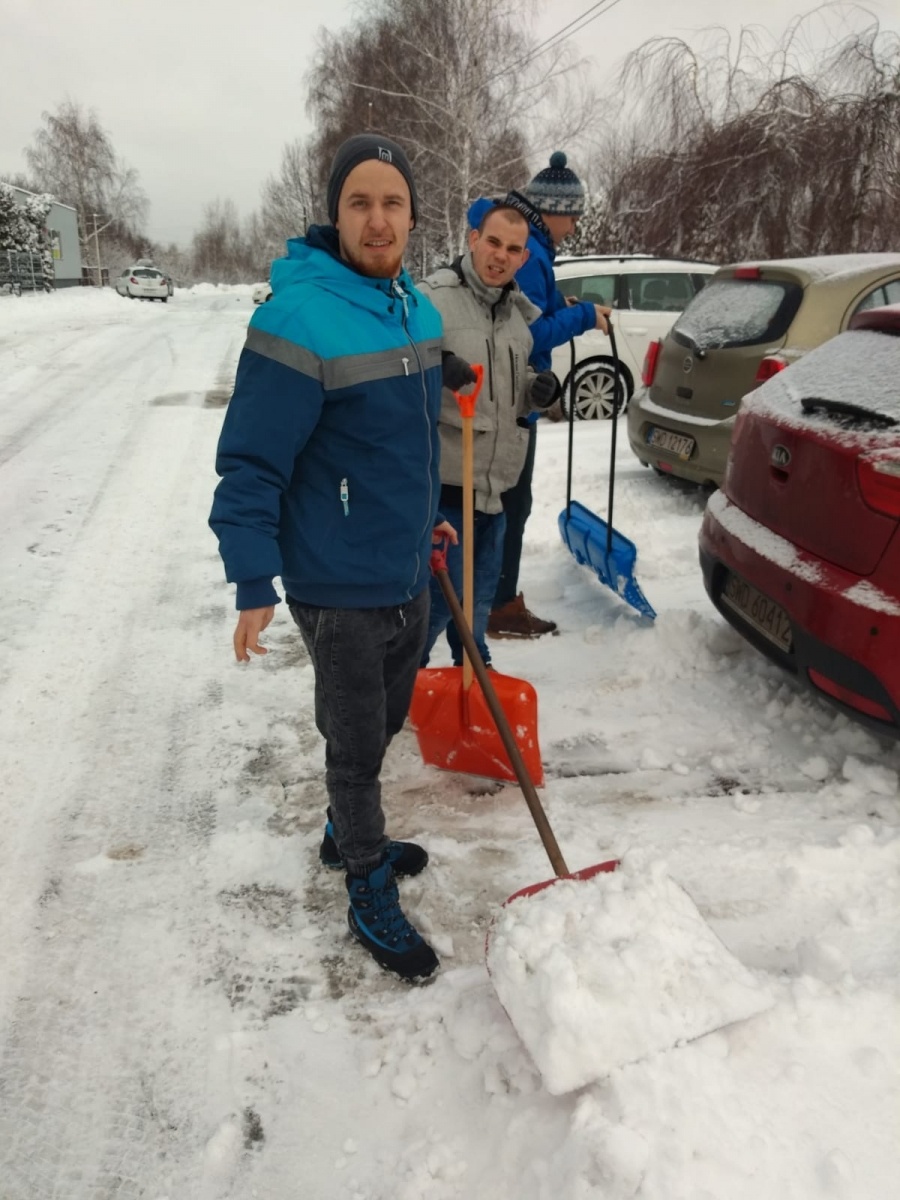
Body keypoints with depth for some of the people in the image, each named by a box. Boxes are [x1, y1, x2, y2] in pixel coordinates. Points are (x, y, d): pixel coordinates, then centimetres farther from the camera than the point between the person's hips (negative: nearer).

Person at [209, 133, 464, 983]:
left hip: (408, 573, 8)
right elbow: (252, 463, -19)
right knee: (356, 743, 8)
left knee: (384, 722, 23)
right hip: (340, 587, -8)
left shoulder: (419, 309, 6)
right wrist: (252, 584, -21)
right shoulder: (298, 318, -20)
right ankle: (370, 899, 30)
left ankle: (347, 834, 48)